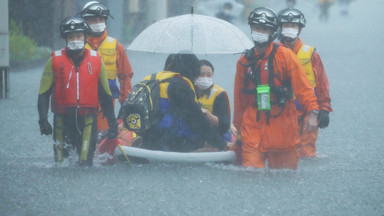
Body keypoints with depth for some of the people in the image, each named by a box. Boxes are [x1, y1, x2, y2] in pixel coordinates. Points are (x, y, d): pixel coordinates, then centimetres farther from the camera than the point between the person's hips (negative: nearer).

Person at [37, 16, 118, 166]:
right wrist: (43, 119, -9)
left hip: (87, 120, 0)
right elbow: (44, 93, 3)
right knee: (61, 163, 5)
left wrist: (112, 122, 10)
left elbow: (105, 95, 13)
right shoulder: (55, 60, 3)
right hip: (62, 119, 0)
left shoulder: (96, 61, 7)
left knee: (85, 164, -12)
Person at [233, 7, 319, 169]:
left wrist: (312, 112, -16)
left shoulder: (284, 55, -2)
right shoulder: (244, 61, 9)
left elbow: (302, 85, -6)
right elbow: (239, 96, 18)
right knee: (251, 171, -10)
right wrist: (238, 125, 22)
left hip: (281, 124, -2)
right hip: (253, 124, 2)